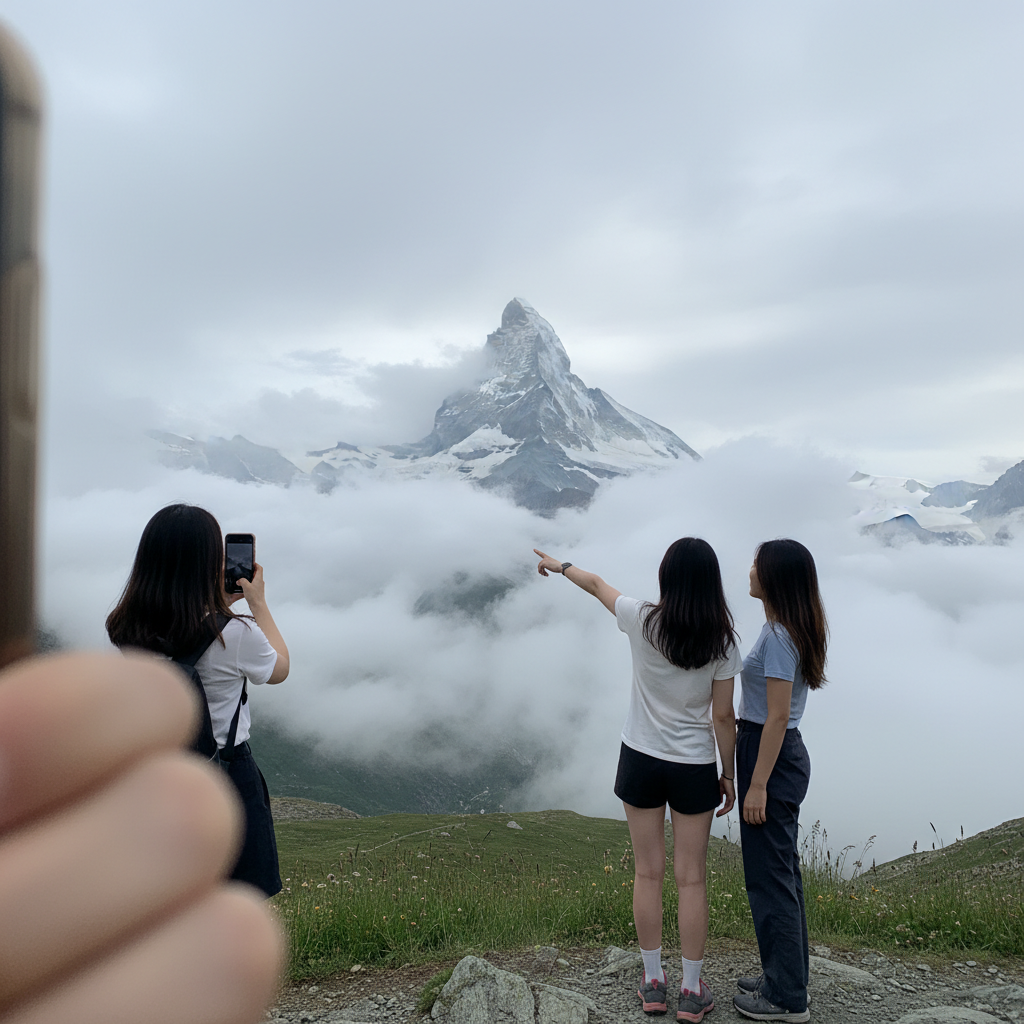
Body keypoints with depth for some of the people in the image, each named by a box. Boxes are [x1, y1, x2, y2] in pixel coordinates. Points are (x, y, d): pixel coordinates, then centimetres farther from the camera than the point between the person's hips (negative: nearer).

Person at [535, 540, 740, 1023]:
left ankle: (653, 983, 26)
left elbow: (596, 584, 6)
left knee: (648, 873, 13)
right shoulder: (721, 640, -12)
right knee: (691, 879, 11)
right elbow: (723, 718, -7)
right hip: (694, 768, 0)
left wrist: (560, 565, 24)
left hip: (641, 761, 0)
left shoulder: (642, 620, -13)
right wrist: (728, 775, 6)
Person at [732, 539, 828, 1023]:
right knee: (781, 870, 19)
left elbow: (778, 717, -23)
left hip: (771, 756, -10)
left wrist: (758, 785, -20)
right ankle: (786, 977, 33)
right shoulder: (791, 629, 9)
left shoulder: (778, 637, -21)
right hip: (783, 753, 10)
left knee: (770, 876, 2)